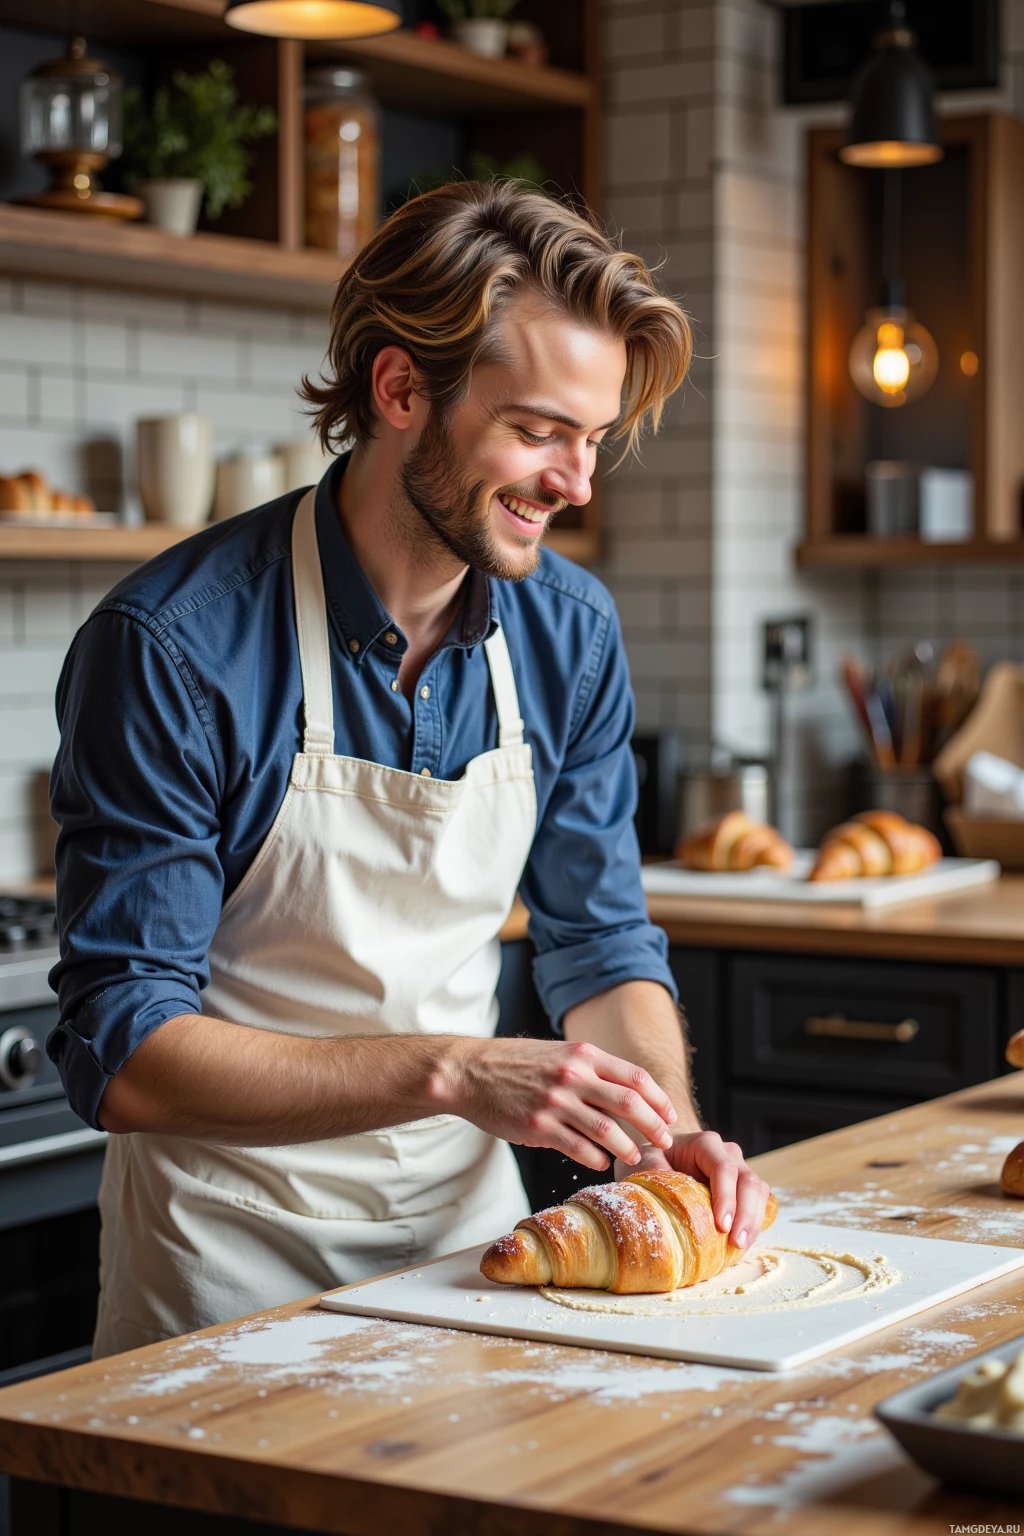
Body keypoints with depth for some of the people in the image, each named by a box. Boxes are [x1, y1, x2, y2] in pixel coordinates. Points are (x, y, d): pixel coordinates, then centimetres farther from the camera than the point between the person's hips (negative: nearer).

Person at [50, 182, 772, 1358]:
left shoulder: (571, 633, -2)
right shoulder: (172, 646, -20)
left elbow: (601, 944, 8)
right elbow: (127, 1056, -21)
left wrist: (668, 1130, -11)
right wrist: (457, 1073, -29)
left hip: (469, 1220, 4)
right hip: (234, 1252, -4)